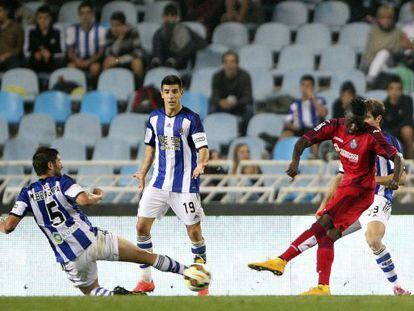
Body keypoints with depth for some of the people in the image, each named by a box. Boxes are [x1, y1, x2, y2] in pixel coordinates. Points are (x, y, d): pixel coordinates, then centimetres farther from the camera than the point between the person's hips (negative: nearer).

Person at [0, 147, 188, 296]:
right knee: (145, 255, 8)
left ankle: (113, 295, -13)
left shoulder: (28, 194, 7)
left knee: (91, 291, 21)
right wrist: (99, 196, 3)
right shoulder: (62, 182, 1)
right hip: (94, 240, -2)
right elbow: (84, 200, -18)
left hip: (72, 260, 2)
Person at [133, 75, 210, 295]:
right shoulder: (154, 118, 6)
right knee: (142, 226, -3)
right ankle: (146, 280, 8)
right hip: (158, 182, 5)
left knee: (194, 232, -3)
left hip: (185, 185, -5)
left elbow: (203, 149, -14)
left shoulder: (191, 119, -9)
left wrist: (201, 163, -35)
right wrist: (142, 173, 12)